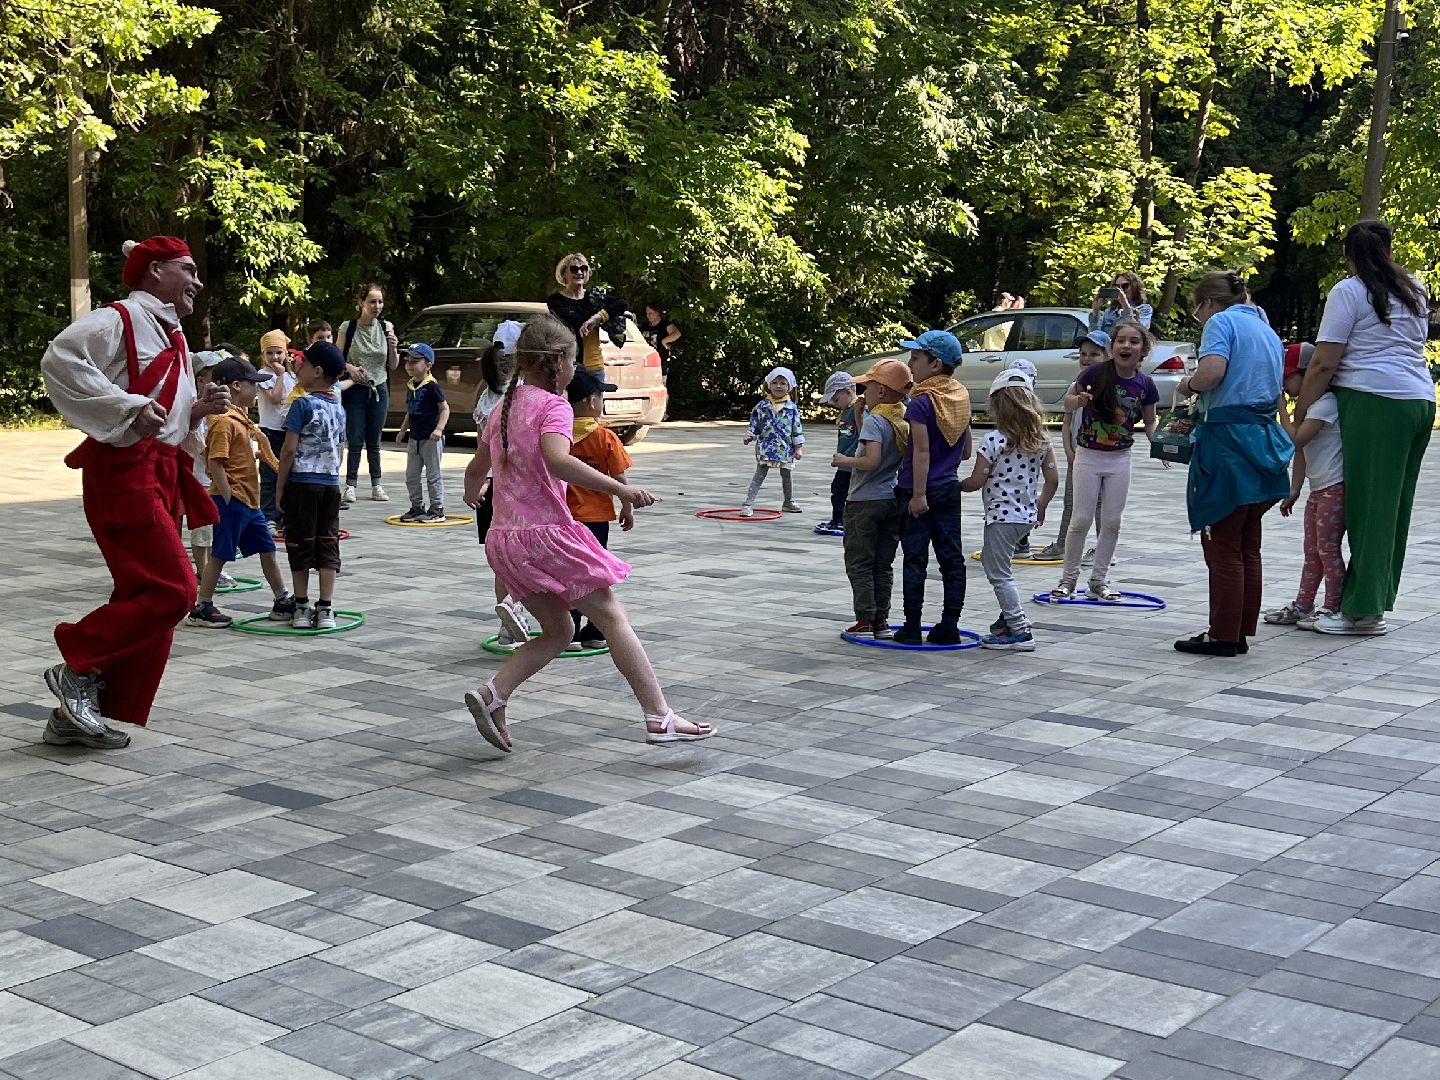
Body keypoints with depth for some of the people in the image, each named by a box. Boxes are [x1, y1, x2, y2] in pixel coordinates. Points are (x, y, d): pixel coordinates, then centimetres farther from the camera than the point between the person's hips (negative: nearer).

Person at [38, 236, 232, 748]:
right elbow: (59, 360, -23)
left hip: (160, 475, 10)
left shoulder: (171, 337, 21)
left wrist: (199, 409, 8)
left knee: (147, 596, 7)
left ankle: (75, 714, 14)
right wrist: (128, 406, -26)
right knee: (171, 589, -17)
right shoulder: (120, 319, -7)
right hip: (124, 472, -10)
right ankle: (78, 666, -1)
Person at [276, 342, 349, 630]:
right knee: (328, 545, 5)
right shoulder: (339, 409, 9)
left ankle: (301, 608, 8)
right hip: (331, 483, 5)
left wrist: (279, 486, -5)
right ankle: (326, 609, 3)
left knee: (300, 545, 3)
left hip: (302, 482, -5)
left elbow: (290, 449, -13)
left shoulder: (303, 404, -11)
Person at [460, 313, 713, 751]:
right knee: (613, 618, -1)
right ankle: (660, 717, -3)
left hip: (504, 539, 8)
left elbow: (476, 468, 28)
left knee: (558, 631, 16)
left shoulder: (503, 410, 15)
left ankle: (491, 695, -1)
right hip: (547, 533, -8)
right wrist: (619, 488, -30)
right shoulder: (553, 407, -9)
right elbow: (557, 461, -29)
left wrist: (471, 494, 51)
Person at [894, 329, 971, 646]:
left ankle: (912, 627, 2)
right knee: (951, 557, 7)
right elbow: (966, 451, 12)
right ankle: (949, 626, 10)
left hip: (919, 491, -6)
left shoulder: (921, 402, -15)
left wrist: (918, 493, -20)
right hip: (949, 488, 7)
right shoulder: (961, 399, 7)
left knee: (915, 559, -1)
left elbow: (921, 450, -20)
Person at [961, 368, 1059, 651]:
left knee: (999, 574, -1)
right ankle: (1009, 617, 27)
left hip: (1002, 515, -8)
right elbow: (1053, 479, 5)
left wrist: (957, 485, 7)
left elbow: (977, 481, -13)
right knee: (991, 561, 24)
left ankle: (1020, 631, -3)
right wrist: (1040, 506, 19)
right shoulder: (1041, 439, 2)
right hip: (1027, 514, 8)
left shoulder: (993, 441, -16)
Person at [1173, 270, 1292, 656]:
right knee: (1248, 548, 12)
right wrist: (1197, 421, 24)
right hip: (1264, 439, 8)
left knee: (1223, 548, -2)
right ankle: (1242, 632, 17)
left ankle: (1223, 636, 2)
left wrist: (1188, 384, -1)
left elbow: (1211, 371, -23)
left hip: (1228, 444, -8)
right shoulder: (1268, 332, 21)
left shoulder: (1221, 322, -4)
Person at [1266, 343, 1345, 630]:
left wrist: (1281, 407, -15)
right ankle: (1302, 606, 21)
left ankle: (1333, 609, 2)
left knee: (1328, 549, -5)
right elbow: (1301, 453, 19)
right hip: (1318, 489, 10)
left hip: (1335, 487, -10)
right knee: (1312, 550, 14)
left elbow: (1296, 440, -24)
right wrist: (1293, 491, 19)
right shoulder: (1307, 406, 16)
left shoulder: (1326, 403, -15)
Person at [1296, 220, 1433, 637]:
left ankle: (1364, 609, -3)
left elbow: (1324, 363, -8)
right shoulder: (1414, 288, 17)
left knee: (1369, 504, -5)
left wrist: (1299, 415, -3)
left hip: (1373, 400, -7)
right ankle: (1377, 599, 14)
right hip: (1421, 399, 7)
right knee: (1395, 505, 9)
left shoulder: (1349, 292, -3)